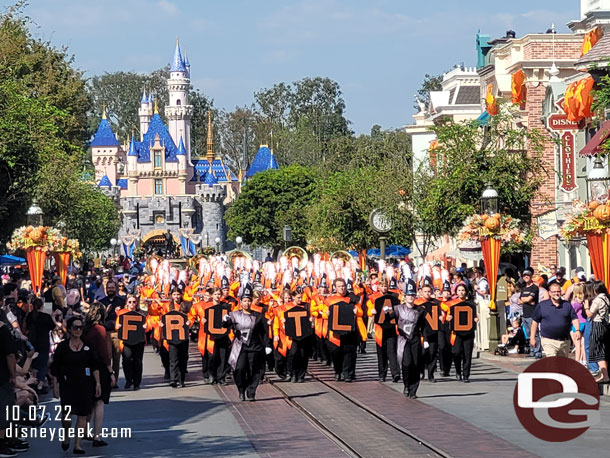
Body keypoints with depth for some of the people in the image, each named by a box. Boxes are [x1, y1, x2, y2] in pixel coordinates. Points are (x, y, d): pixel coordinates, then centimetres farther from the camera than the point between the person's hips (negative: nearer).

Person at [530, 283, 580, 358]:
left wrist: (577, 330, -14)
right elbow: (535, 321, 7)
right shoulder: (542, 305, 4)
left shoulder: (567, 305, 10)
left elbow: (574, 319, 5)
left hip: (564, 341, 3)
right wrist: (532, 337, 4)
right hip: (548, 341, -3)